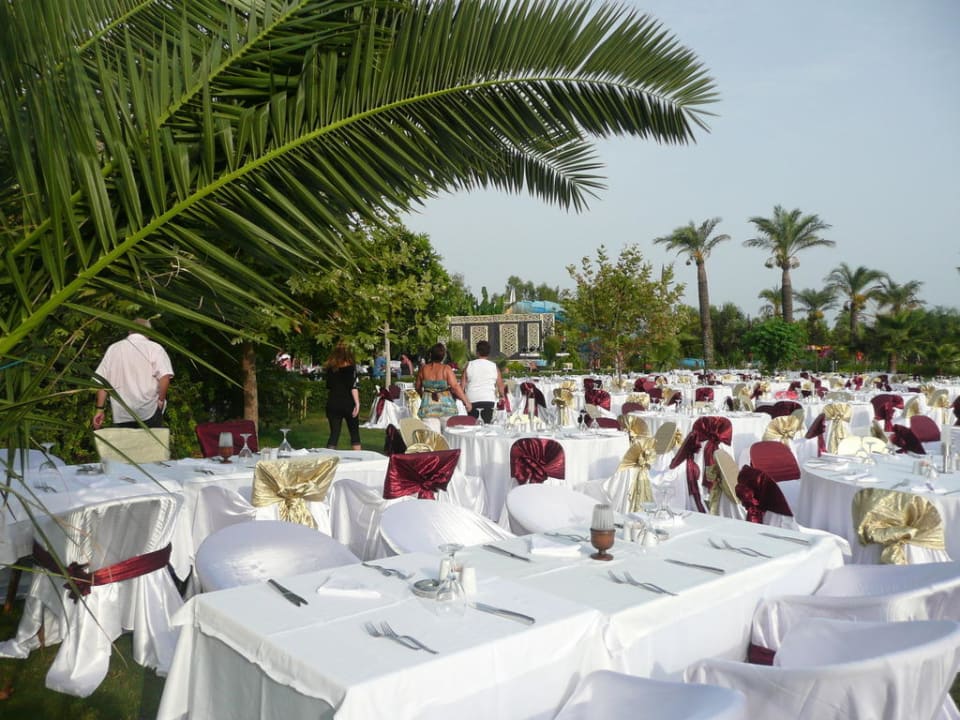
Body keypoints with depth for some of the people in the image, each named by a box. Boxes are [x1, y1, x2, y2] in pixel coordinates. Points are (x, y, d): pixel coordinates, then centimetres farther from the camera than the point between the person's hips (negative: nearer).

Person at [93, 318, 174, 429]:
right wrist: (161, 400, -3)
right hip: (149, 411, -3)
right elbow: (165, 377, -15)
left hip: (120, 413, 3)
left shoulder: (113, 348, 10)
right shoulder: (155, 348, -1)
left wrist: (100, 409, 12)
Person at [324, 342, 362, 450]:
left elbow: (328, 388, 10)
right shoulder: (350, 368, -7)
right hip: (348, 404, -3)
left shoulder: (330, 369, 5)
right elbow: (354, 387, -14)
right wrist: (357, 404, -13)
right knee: (354, 433, 10)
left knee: (334, 433, 6)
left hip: (333, 405, 3)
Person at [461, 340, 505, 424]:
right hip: (488, 399, 0)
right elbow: (500, 385, 5)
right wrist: (502, 396, 23)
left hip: (472, 399, 0)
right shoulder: (494, 366, 3)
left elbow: (463, 384, 2)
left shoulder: (469, 365, 2)